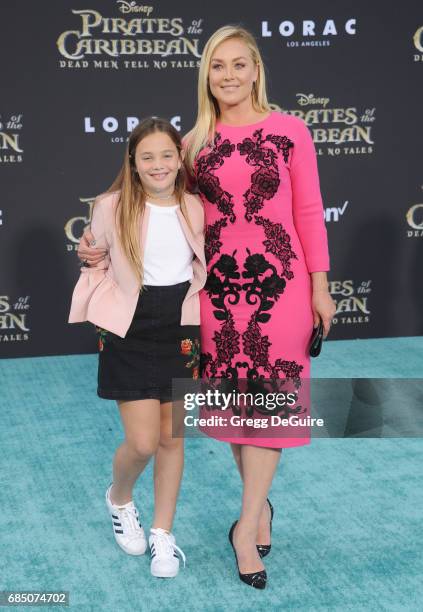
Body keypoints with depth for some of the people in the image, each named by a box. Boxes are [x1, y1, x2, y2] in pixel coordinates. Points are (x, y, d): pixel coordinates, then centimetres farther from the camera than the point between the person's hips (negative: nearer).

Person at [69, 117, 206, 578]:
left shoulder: (195, 208, 0)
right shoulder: (113, 207, -9)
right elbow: (96, 268, 5)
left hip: (180, 331, 3)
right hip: (130, 334, -3)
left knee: (172, 438, 9)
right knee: (142, 442, -6)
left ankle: (162, 533, 24)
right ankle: (119, 500, 28)